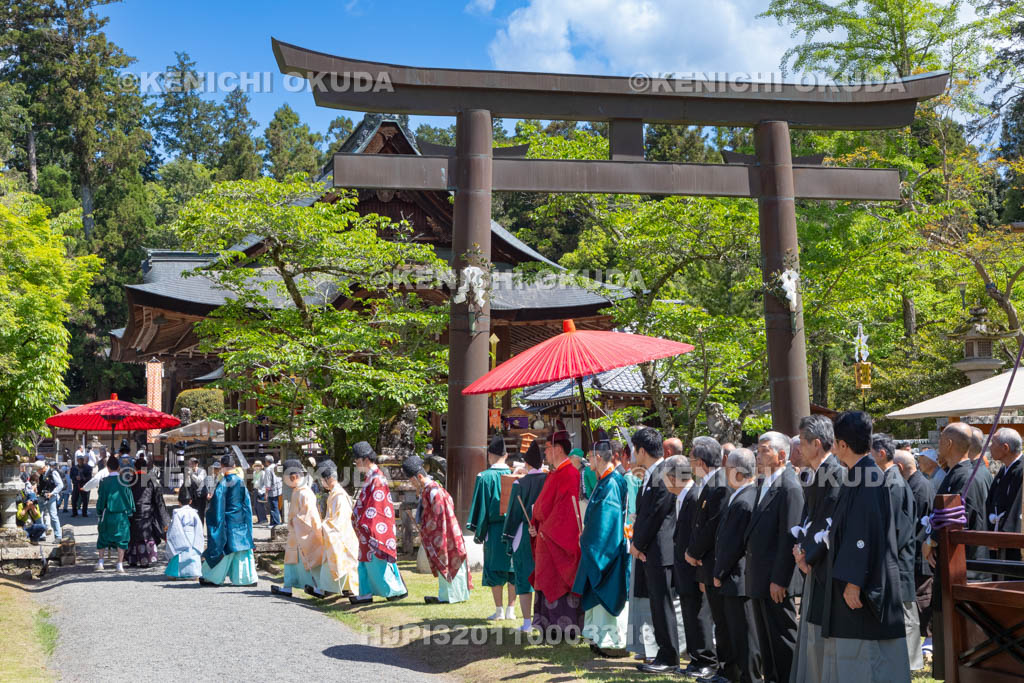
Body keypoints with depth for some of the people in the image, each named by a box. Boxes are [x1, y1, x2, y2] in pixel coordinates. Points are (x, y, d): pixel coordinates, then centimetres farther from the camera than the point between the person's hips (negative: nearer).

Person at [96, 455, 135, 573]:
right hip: (122, 515, 0)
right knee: (121, 539, 6)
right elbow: (130, 497, 2)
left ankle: (100, 562, 16)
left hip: (108, 515, 0)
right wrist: (131, 511, 12)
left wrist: (99, 512, 9)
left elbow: (101, 498, -1)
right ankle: (120, 565, 2)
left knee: (103, 538, 17)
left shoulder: (104, 481, -6)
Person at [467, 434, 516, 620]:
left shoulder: (485, 477, -8)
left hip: (494, 529, -3)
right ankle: (511, 609, 13)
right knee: (512, 569, 11)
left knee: (494, 570, 6)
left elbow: (480, 505, -6)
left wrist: (478, 531, 0)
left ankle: (499, 610, 6)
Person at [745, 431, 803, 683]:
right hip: (759, 580, 9)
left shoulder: (790, 487, -15)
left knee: (782, 637, 0)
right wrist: (752, 572, 15)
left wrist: (779, 579, -20)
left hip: (776, 580, -9)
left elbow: (789, 537, -19)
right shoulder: (763, 484, 14)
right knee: (766, 637, 16)